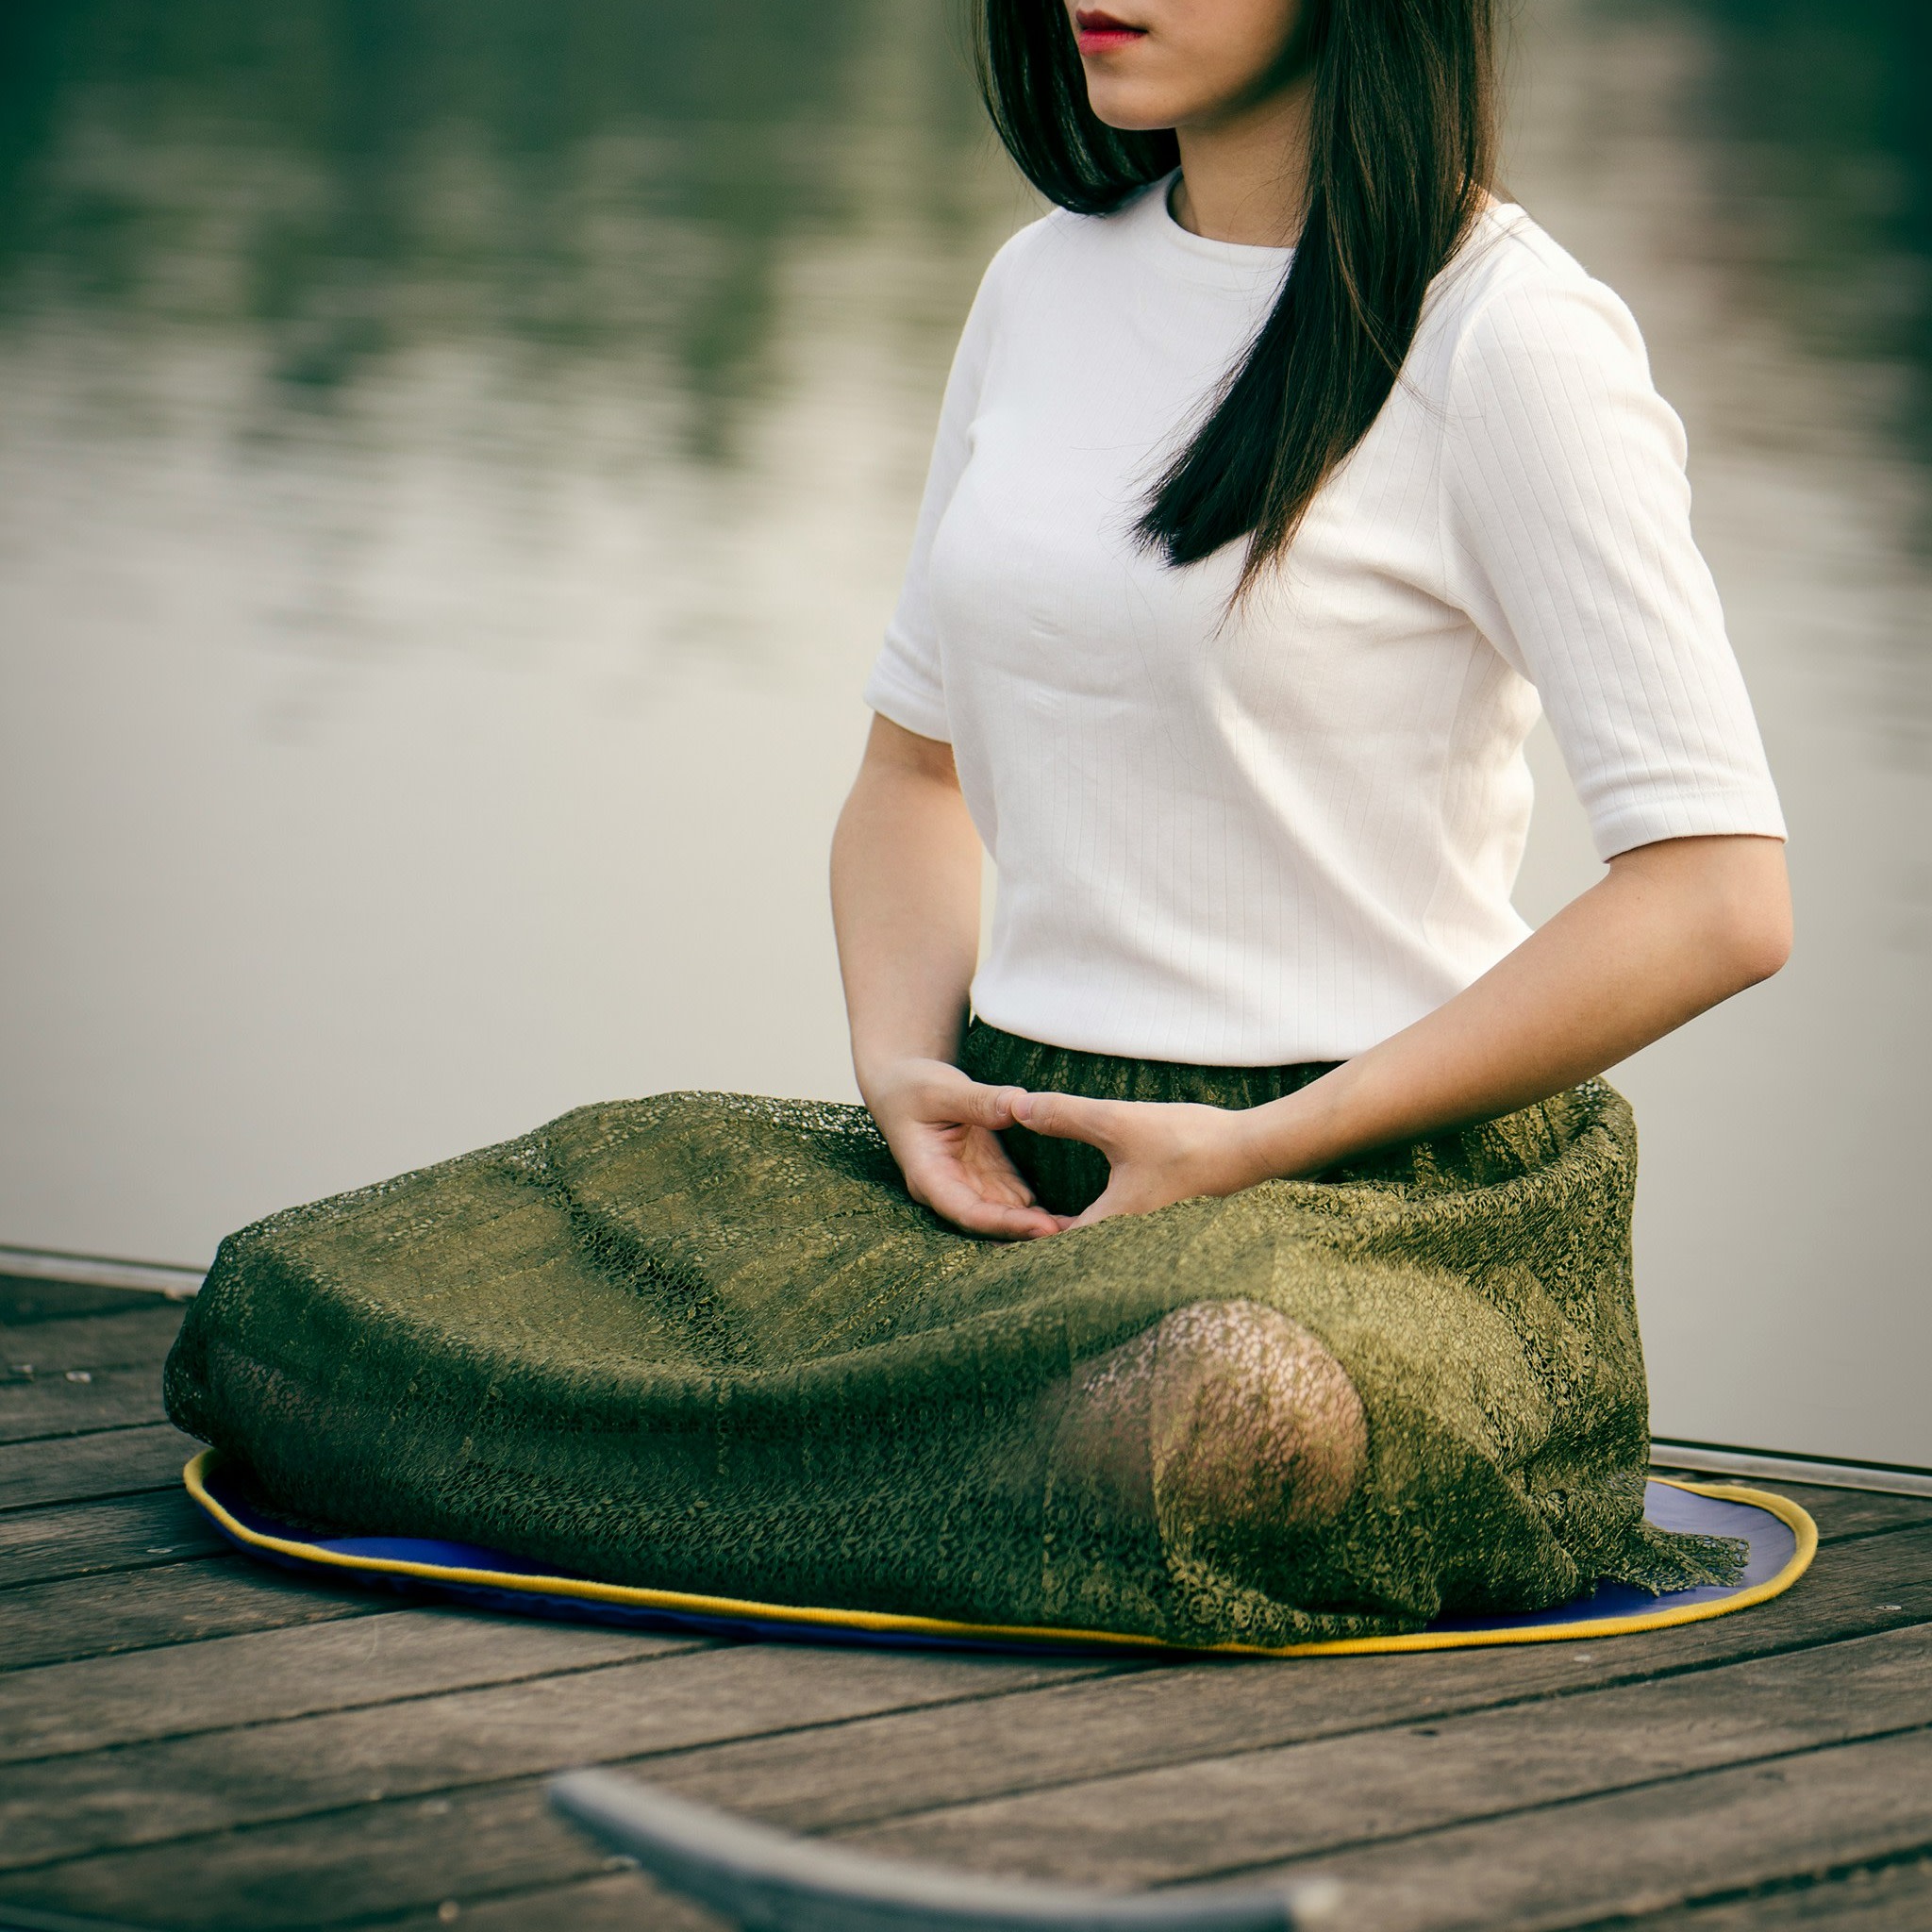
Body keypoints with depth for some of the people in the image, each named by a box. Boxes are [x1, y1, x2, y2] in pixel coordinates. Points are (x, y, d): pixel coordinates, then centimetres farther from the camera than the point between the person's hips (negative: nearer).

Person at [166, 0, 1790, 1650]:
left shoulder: (1500, 334, -9)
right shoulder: (1047, 286, 12)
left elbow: (1721, 899, -15)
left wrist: (1263, 1149, -16)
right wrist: (907, 1064, 0)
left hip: (1387, 1186, -6)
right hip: (1020, 1148, 6)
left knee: (1215, 1413, -43)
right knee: (299, 1304, -9)